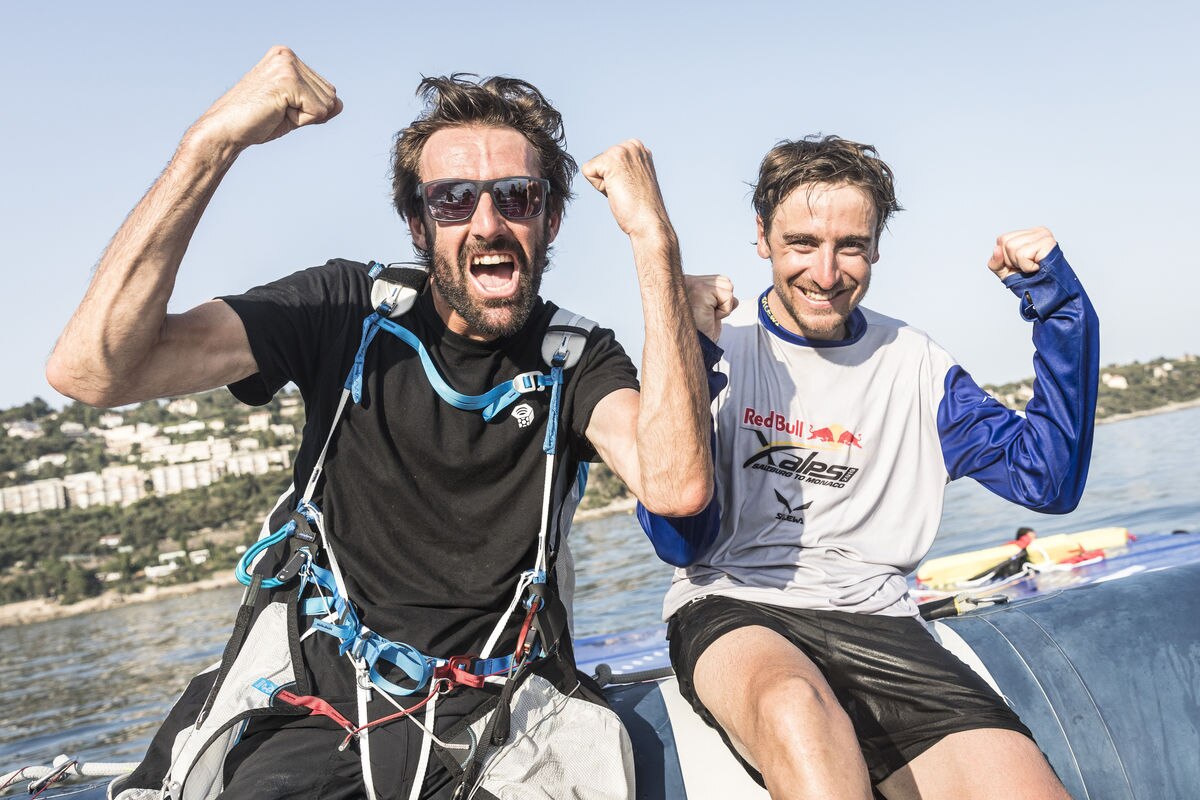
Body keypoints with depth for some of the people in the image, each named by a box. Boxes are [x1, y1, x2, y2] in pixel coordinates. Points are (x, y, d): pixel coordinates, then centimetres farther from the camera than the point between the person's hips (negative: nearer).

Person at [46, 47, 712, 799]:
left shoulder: (577, 359, 2)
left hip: (490, 708, 1)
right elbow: (93, 370, -12)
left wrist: (654, 235, -20)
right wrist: (214, 139, -19)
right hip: (316, 702, 0)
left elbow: (677, 486, -21)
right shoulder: (350, 310, 0)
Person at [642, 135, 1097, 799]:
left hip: (872, 620, 3)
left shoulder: (911, 364, 11)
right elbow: (680, 539, -6)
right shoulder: (719, 347, 3)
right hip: (731, 609, -2)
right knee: (796, 708, -39)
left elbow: (1048, 478, 2)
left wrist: (1057, 303, -2)